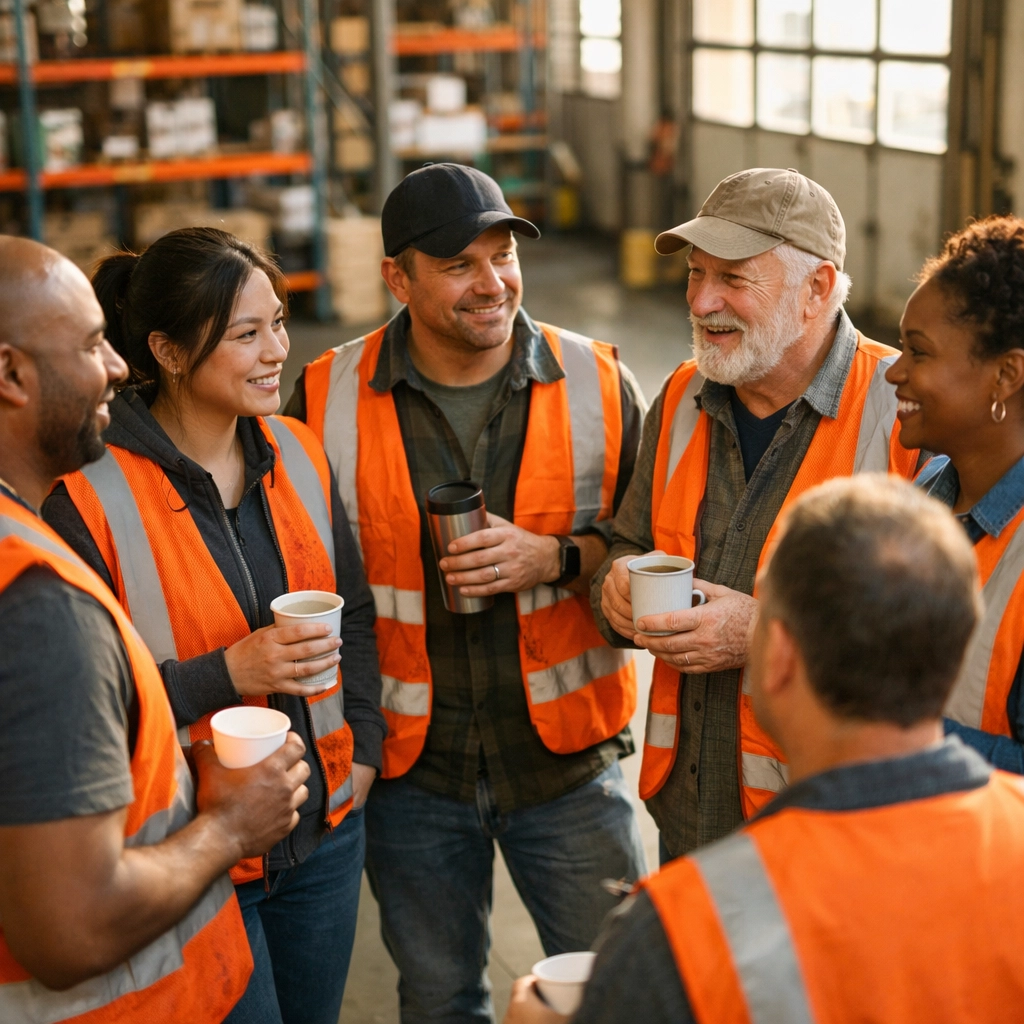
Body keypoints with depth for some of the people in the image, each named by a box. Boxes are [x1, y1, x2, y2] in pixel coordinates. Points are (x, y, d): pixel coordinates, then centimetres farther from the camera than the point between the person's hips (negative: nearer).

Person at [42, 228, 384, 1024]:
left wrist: (363, 748, 4)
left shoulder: (296, 453, 1)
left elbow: (354, 612, 12)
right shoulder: (90, 492, -19)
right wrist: (226, 673, -24)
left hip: (325, 830, 6)